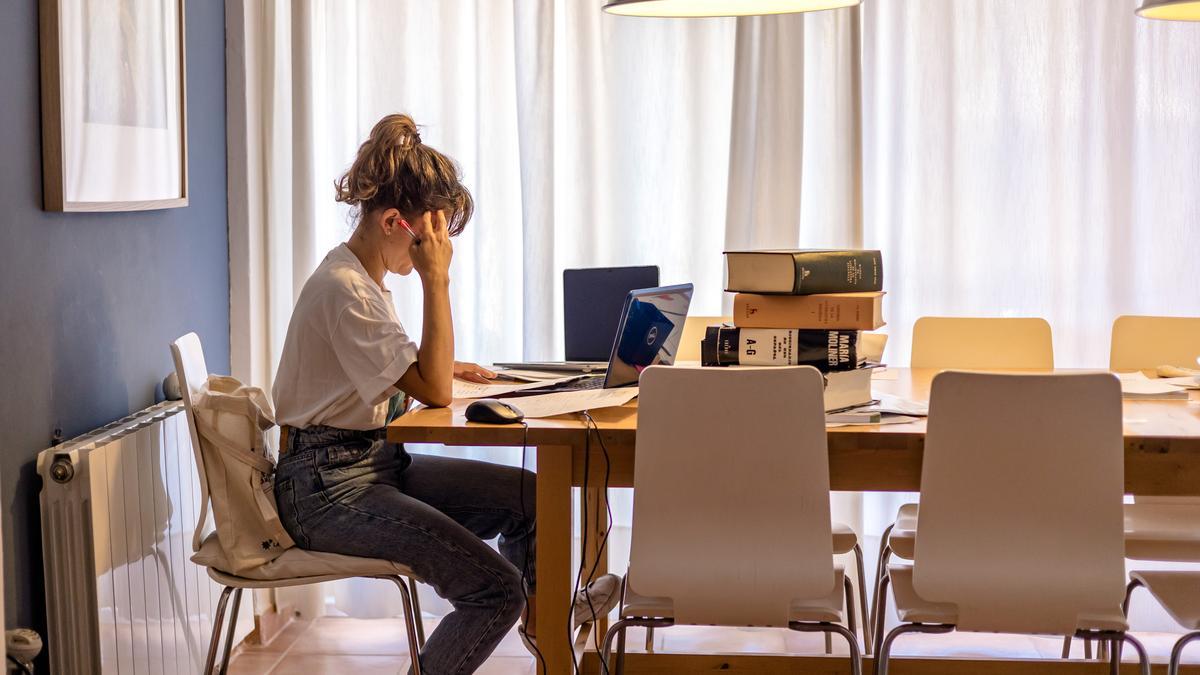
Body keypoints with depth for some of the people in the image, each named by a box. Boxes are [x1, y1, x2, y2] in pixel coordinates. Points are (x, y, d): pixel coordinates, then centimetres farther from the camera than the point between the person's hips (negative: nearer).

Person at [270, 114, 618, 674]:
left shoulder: (366, 278, 11)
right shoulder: (343, 289, -22)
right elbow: (434, 391, -23)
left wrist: (442, 368, 7)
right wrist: (437, 279, -23)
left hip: (376, 462, 10)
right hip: (328, 488, -10)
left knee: (529, 494, 10)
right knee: (495, 590, -20)